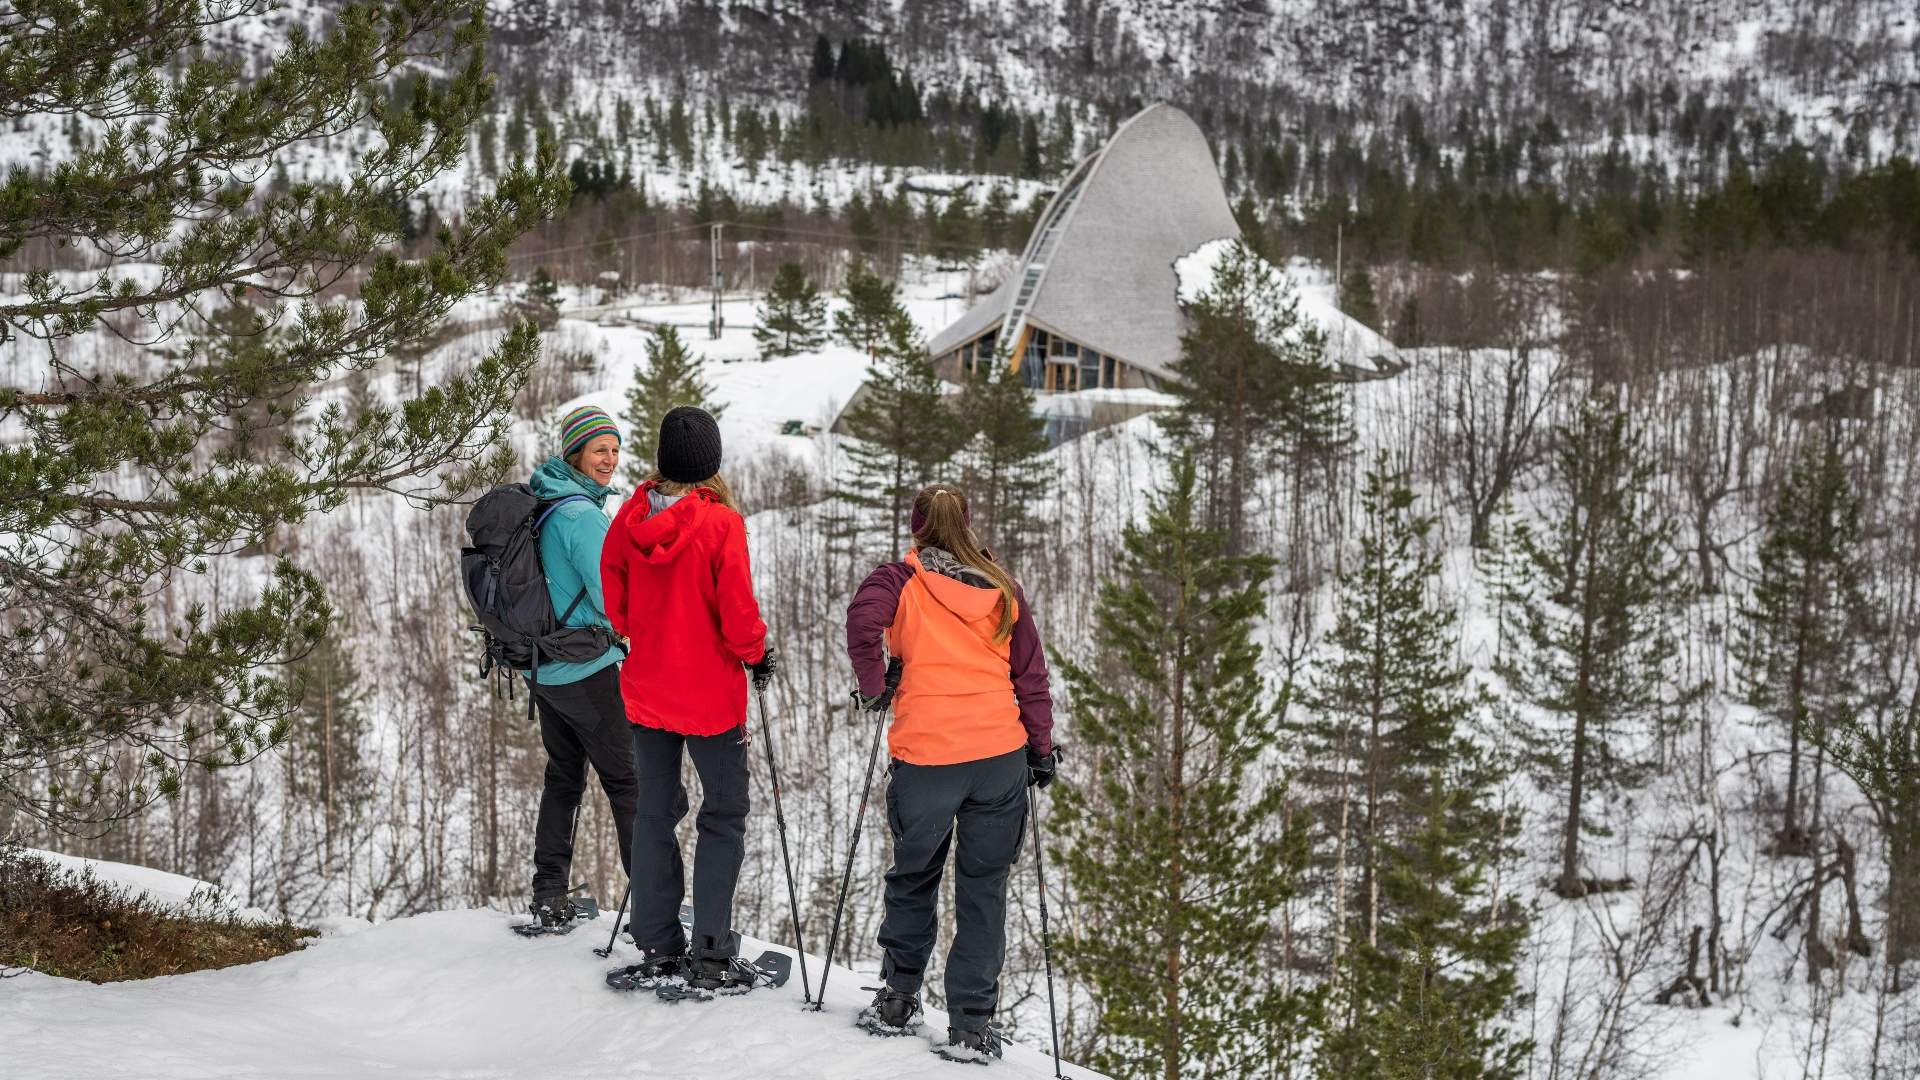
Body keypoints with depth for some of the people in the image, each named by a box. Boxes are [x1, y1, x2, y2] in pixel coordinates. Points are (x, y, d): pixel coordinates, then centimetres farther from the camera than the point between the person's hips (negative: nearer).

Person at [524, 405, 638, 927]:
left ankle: (549, 899, 19)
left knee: (563, 777, 16)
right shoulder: (582, 516, -20)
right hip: (587, 668, -9)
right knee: (627, 783, 0)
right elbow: (613, 601, -20)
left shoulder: (542, 506, 8)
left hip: (543, 668, 9)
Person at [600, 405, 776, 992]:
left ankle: (657, 949, 19)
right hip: (709, 693, -5)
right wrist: (756, 654, 3)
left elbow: (613, 602, 4)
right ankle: (711, 955, 4)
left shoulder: (629, 517, -4)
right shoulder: (721, 522, -17)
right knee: (724, 815, 7)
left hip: (646, 690, 5)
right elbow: (737, 612, -16)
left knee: (655, 812, 15)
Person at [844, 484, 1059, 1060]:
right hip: (1000, 756, 2)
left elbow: (862, 620, -18)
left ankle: (899, 999, 25)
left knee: (913, 880, 19)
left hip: (923, 757, -1)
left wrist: (873, 688, -5)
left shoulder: (900, 580, 2)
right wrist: (1041, 749, 18)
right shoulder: (1002, 589, 10)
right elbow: (1031, 675, 11)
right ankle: (971, 1024, 7)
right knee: (984, 891, 8)